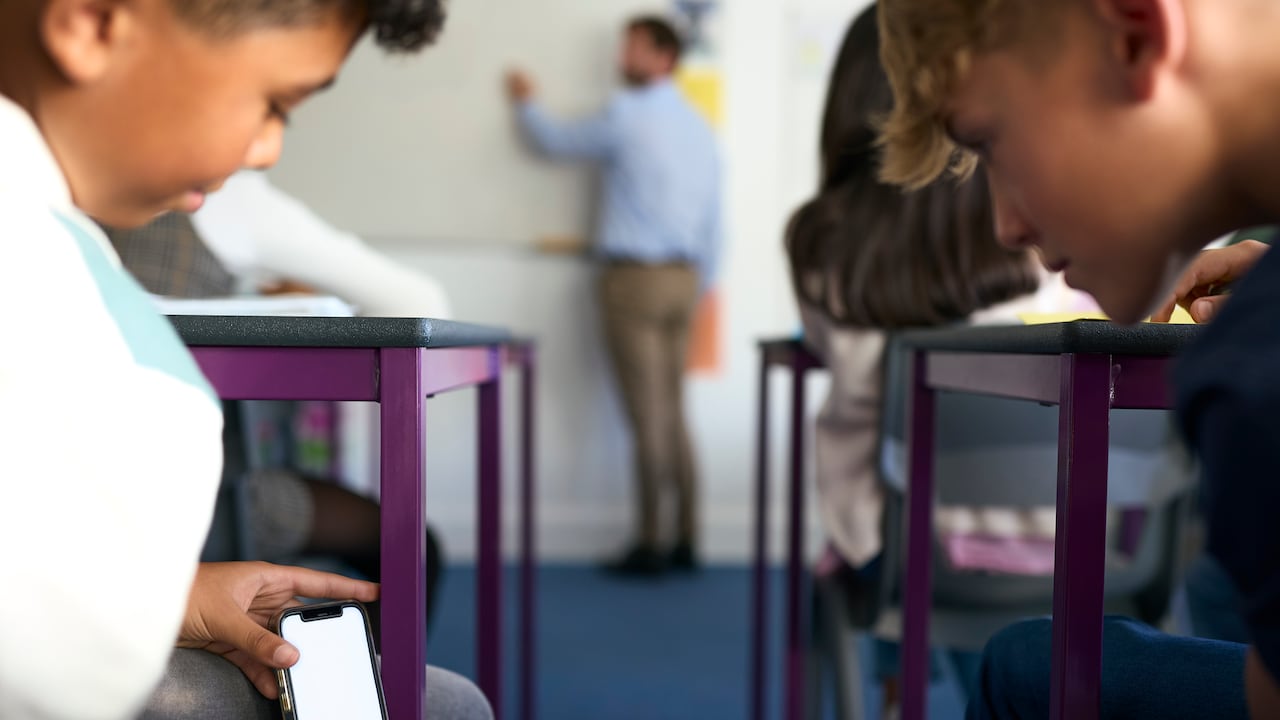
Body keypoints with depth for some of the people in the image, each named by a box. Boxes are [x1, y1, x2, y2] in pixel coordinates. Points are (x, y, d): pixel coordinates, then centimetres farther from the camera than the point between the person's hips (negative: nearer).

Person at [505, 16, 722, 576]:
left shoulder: (627, 117, -8)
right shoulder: (699, 129, 13)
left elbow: (557, 143, 7)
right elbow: (712, 223, 14)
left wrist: (526, 104, 26)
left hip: (635, 278, -7)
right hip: (683, 278, 7)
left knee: (648, 419, -4)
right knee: (673, 415, 11)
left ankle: (650, 546, 1)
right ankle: (685, 542, 14)